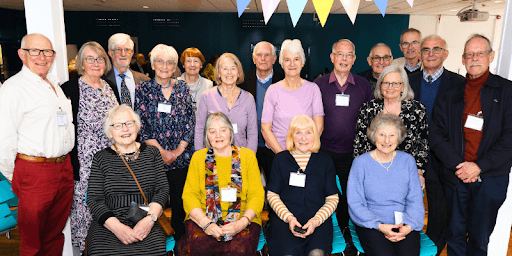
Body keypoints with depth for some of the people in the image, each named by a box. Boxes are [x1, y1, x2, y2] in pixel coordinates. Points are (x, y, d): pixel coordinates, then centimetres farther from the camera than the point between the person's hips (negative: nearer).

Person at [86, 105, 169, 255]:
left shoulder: (152, 153, 11)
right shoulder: (101, 158, 7)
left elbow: (163, 188, 6)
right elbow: (94, 199, 2)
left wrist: (150, 219, -11)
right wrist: (117, 227, -13)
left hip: (146, 225, 0)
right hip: (108, 226, 0)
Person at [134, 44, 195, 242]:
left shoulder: (182, 88, 7)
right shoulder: (143, 89, 1)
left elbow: (191, 121, 3)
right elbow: (140, 125, -4)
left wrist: (179, 150, -6)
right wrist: (161, 151, -11)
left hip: (182, 156, 2)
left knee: (181, 201, 7)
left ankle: (180, 240, 25)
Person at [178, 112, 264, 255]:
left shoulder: (247, 156, 9)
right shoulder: (198, 157, 11)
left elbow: (257, 195, 3)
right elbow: (189, 194, 3)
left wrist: (242, 222, -14)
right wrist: (205, 223, -14)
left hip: (242, 218, 0)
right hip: (203, 219, 1)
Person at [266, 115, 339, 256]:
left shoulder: (325, 161, 12)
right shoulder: (280, 159, 11)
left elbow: (332, 199, 9)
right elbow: (272, 194, 8)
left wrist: (316, 220, -7)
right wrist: (288, 217, -7)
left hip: (318, 219, 1)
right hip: (284, 218, 0)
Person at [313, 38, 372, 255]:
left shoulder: (363, 85, 4)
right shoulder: (319, 84, 1)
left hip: (353, 153, 1)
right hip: (325, 151, -1)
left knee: (350, 195, 11)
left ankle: (347, 236, 32)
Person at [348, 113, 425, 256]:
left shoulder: (407, 161, 7)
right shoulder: (361, 162, -1)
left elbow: (415, 200, 7)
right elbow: (355, 203, -4)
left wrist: (409, 225, -10)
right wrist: (380, 226, -14)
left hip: (403, 224, 2)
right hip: (370, 225, -2)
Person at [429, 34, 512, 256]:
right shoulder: (449, 95, 7)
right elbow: (436, 135, 0)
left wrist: (479, 166, -15)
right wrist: (458, 165, -12)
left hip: (491, 178, -1)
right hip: (455, 177, 2)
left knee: (480, 238, 11)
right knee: (455, 234, 13)